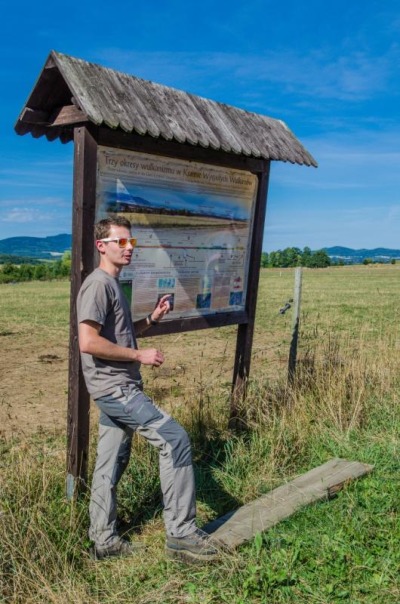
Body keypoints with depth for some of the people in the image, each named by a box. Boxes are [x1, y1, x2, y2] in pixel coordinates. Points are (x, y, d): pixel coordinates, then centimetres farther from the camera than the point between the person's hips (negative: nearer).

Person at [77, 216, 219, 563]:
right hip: (115, 388, -10)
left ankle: (104, 540, 26)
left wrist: (151, 320, 7)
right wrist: (140, 355, -17)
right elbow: (88, 342, -23)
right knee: (175, 440, -9)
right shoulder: (98, 284, -15)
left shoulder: (114, 285, 16)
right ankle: (181, 533, 1)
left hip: (117, 387, 10)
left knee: (111, 464, 14)